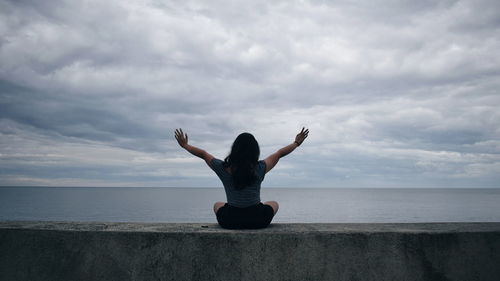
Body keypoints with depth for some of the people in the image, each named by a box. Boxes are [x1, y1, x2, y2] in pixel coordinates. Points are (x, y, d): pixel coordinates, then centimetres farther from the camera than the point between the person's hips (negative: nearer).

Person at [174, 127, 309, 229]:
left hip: (229, 221, 1)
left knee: (217, 204, 34)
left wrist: (185, 145, 23)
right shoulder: (260, 168, -10)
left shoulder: (224, 168, -9)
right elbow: (280, 153, 6)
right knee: (274, 204, 31)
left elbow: (203, 154, 7)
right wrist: (296, 143, 22)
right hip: (258, 220, -1)